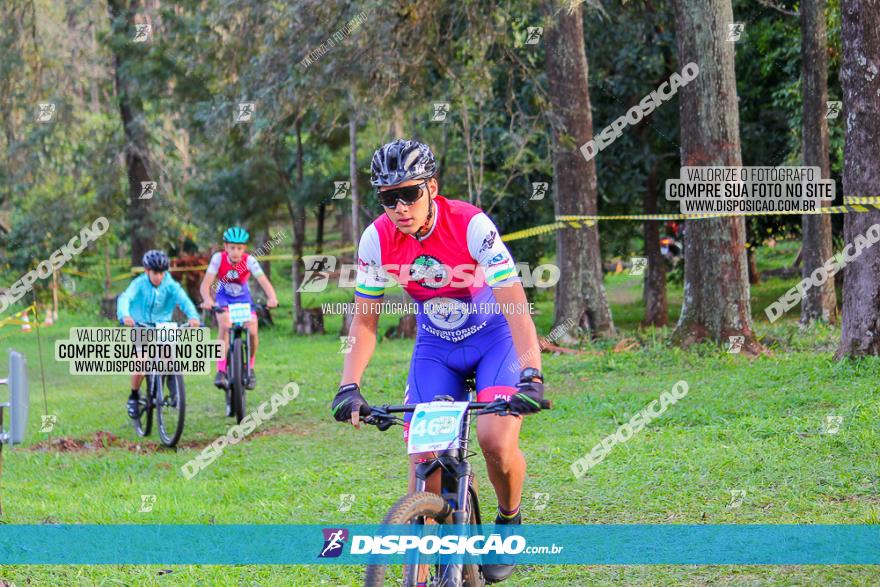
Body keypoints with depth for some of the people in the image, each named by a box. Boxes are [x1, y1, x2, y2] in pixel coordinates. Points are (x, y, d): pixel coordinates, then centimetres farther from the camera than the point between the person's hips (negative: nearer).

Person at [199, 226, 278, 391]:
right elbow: (205, 284, -29)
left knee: (252, 330, -20)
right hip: (224, 298, -1)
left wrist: (272, 298, -51)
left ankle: (250, 368, 8)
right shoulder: (218, 258, -23)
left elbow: (264, 282, -31)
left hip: (243, 298, 1)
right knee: (225, 324, -31)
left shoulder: (249, 260, -22)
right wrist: (207, 300, -50)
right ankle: (221, 371, -26)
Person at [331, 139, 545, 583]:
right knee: (423, 463, -10)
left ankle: (509, 521, 7)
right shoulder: (377, 240, -17)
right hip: (435, 346, 3)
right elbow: (365, 319, -8)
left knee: (497, 441, -24)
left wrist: (531, 375, -45)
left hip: (494, 337, -3)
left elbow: (515, 307, -32)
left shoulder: (472, 226, -28)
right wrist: (349, 387, -21)